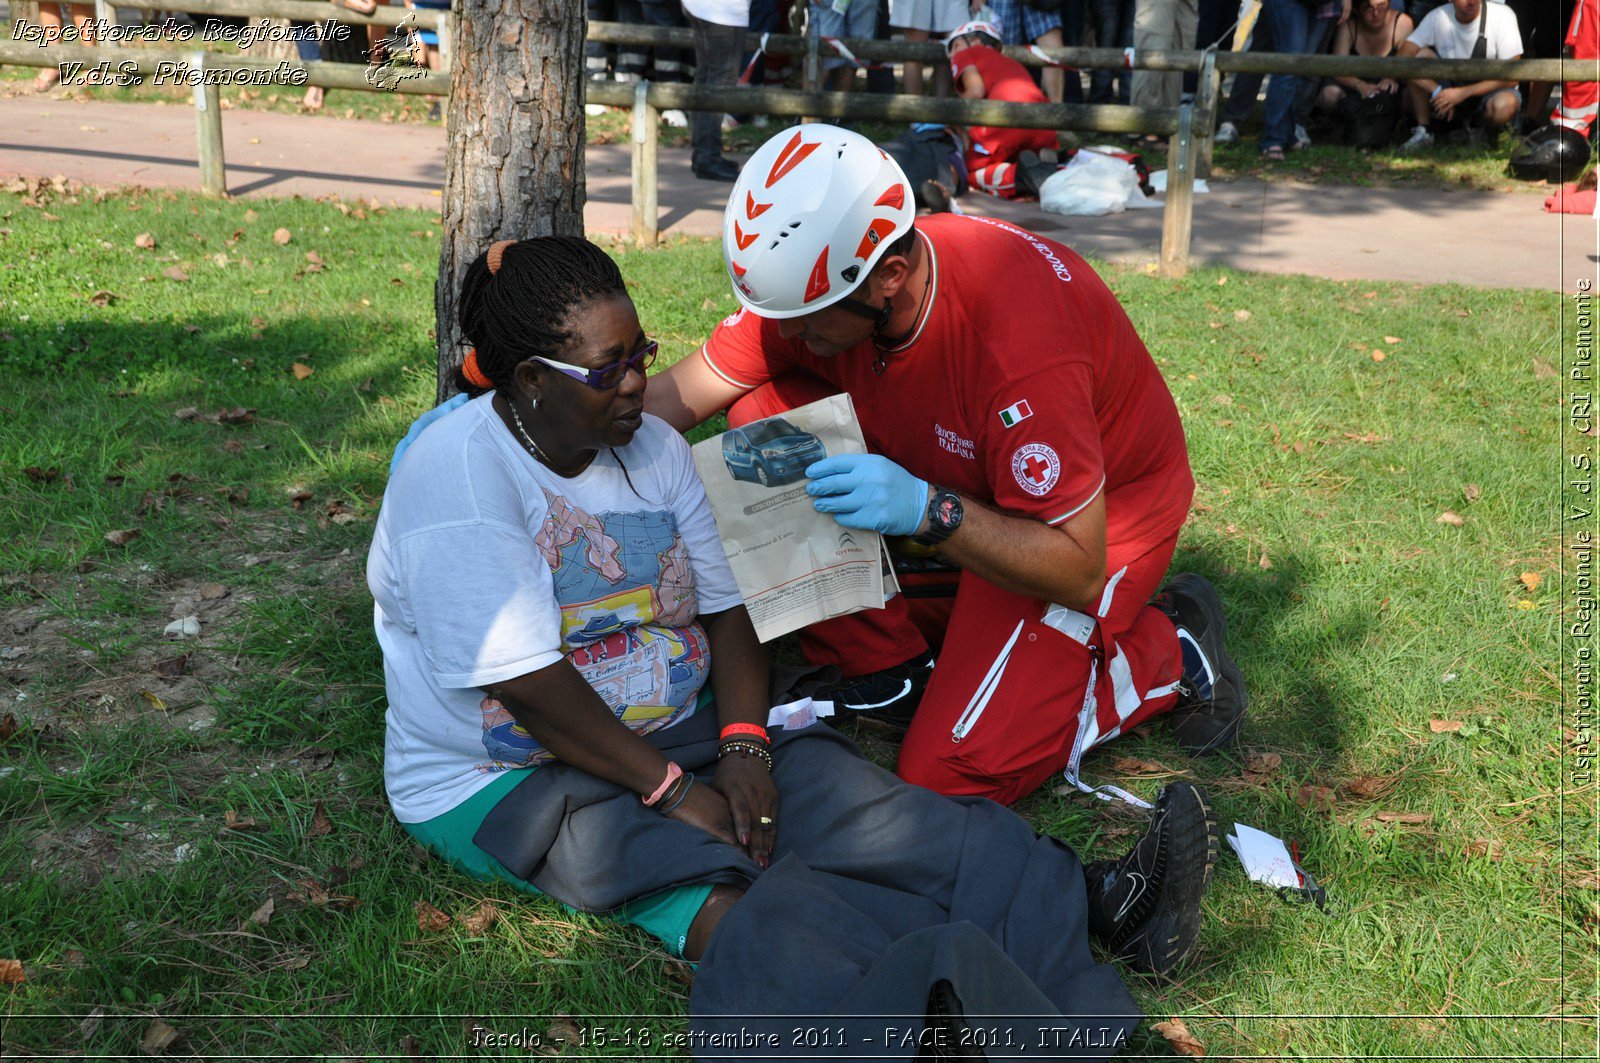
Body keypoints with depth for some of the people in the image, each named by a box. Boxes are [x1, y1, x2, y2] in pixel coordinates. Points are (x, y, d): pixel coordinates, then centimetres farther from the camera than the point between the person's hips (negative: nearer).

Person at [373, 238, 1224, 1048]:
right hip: (503, 779, -6)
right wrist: (670, 787, -20)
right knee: (722, 901, -31)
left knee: (842, 794, -18)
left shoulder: (652, 447, 6)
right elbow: (521, 679, -22)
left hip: (670, 730, 6)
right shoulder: (458, 470, -17)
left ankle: (1088, 901, -29)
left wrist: (744, 750, -12)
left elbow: (725, 607, 5)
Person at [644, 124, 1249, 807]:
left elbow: (1078, 571, -31)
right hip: (953, 480, 7)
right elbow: (679, 396, -7)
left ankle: (1170, 654, 6)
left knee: (950, 775, -17)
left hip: (1100, 514, -6)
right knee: (764, 416, -14)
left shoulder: (1017, 345, -38)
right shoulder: (813, 278, -19)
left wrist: (926, 510, -43)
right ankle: (890, 673, -3)